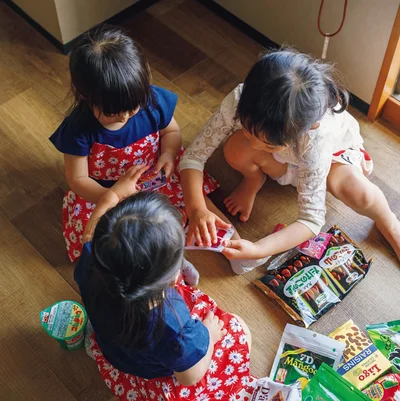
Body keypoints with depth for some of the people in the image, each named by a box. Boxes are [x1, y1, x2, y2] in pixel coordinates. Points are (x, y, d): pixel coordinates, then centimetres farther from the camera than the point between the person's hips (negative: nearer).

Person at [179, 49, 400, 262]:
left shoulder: (316, 140, -44)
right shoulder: (238, 101, -39)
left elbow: (312, 220, -38)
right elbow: (193, 155, -30)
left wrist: (257, 250, -51)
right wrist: (197, 208, -47)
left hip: (335, 148, -2)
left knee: (359, 195, -33)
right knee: (235, 150, -32)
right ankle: (254, 180, 5)